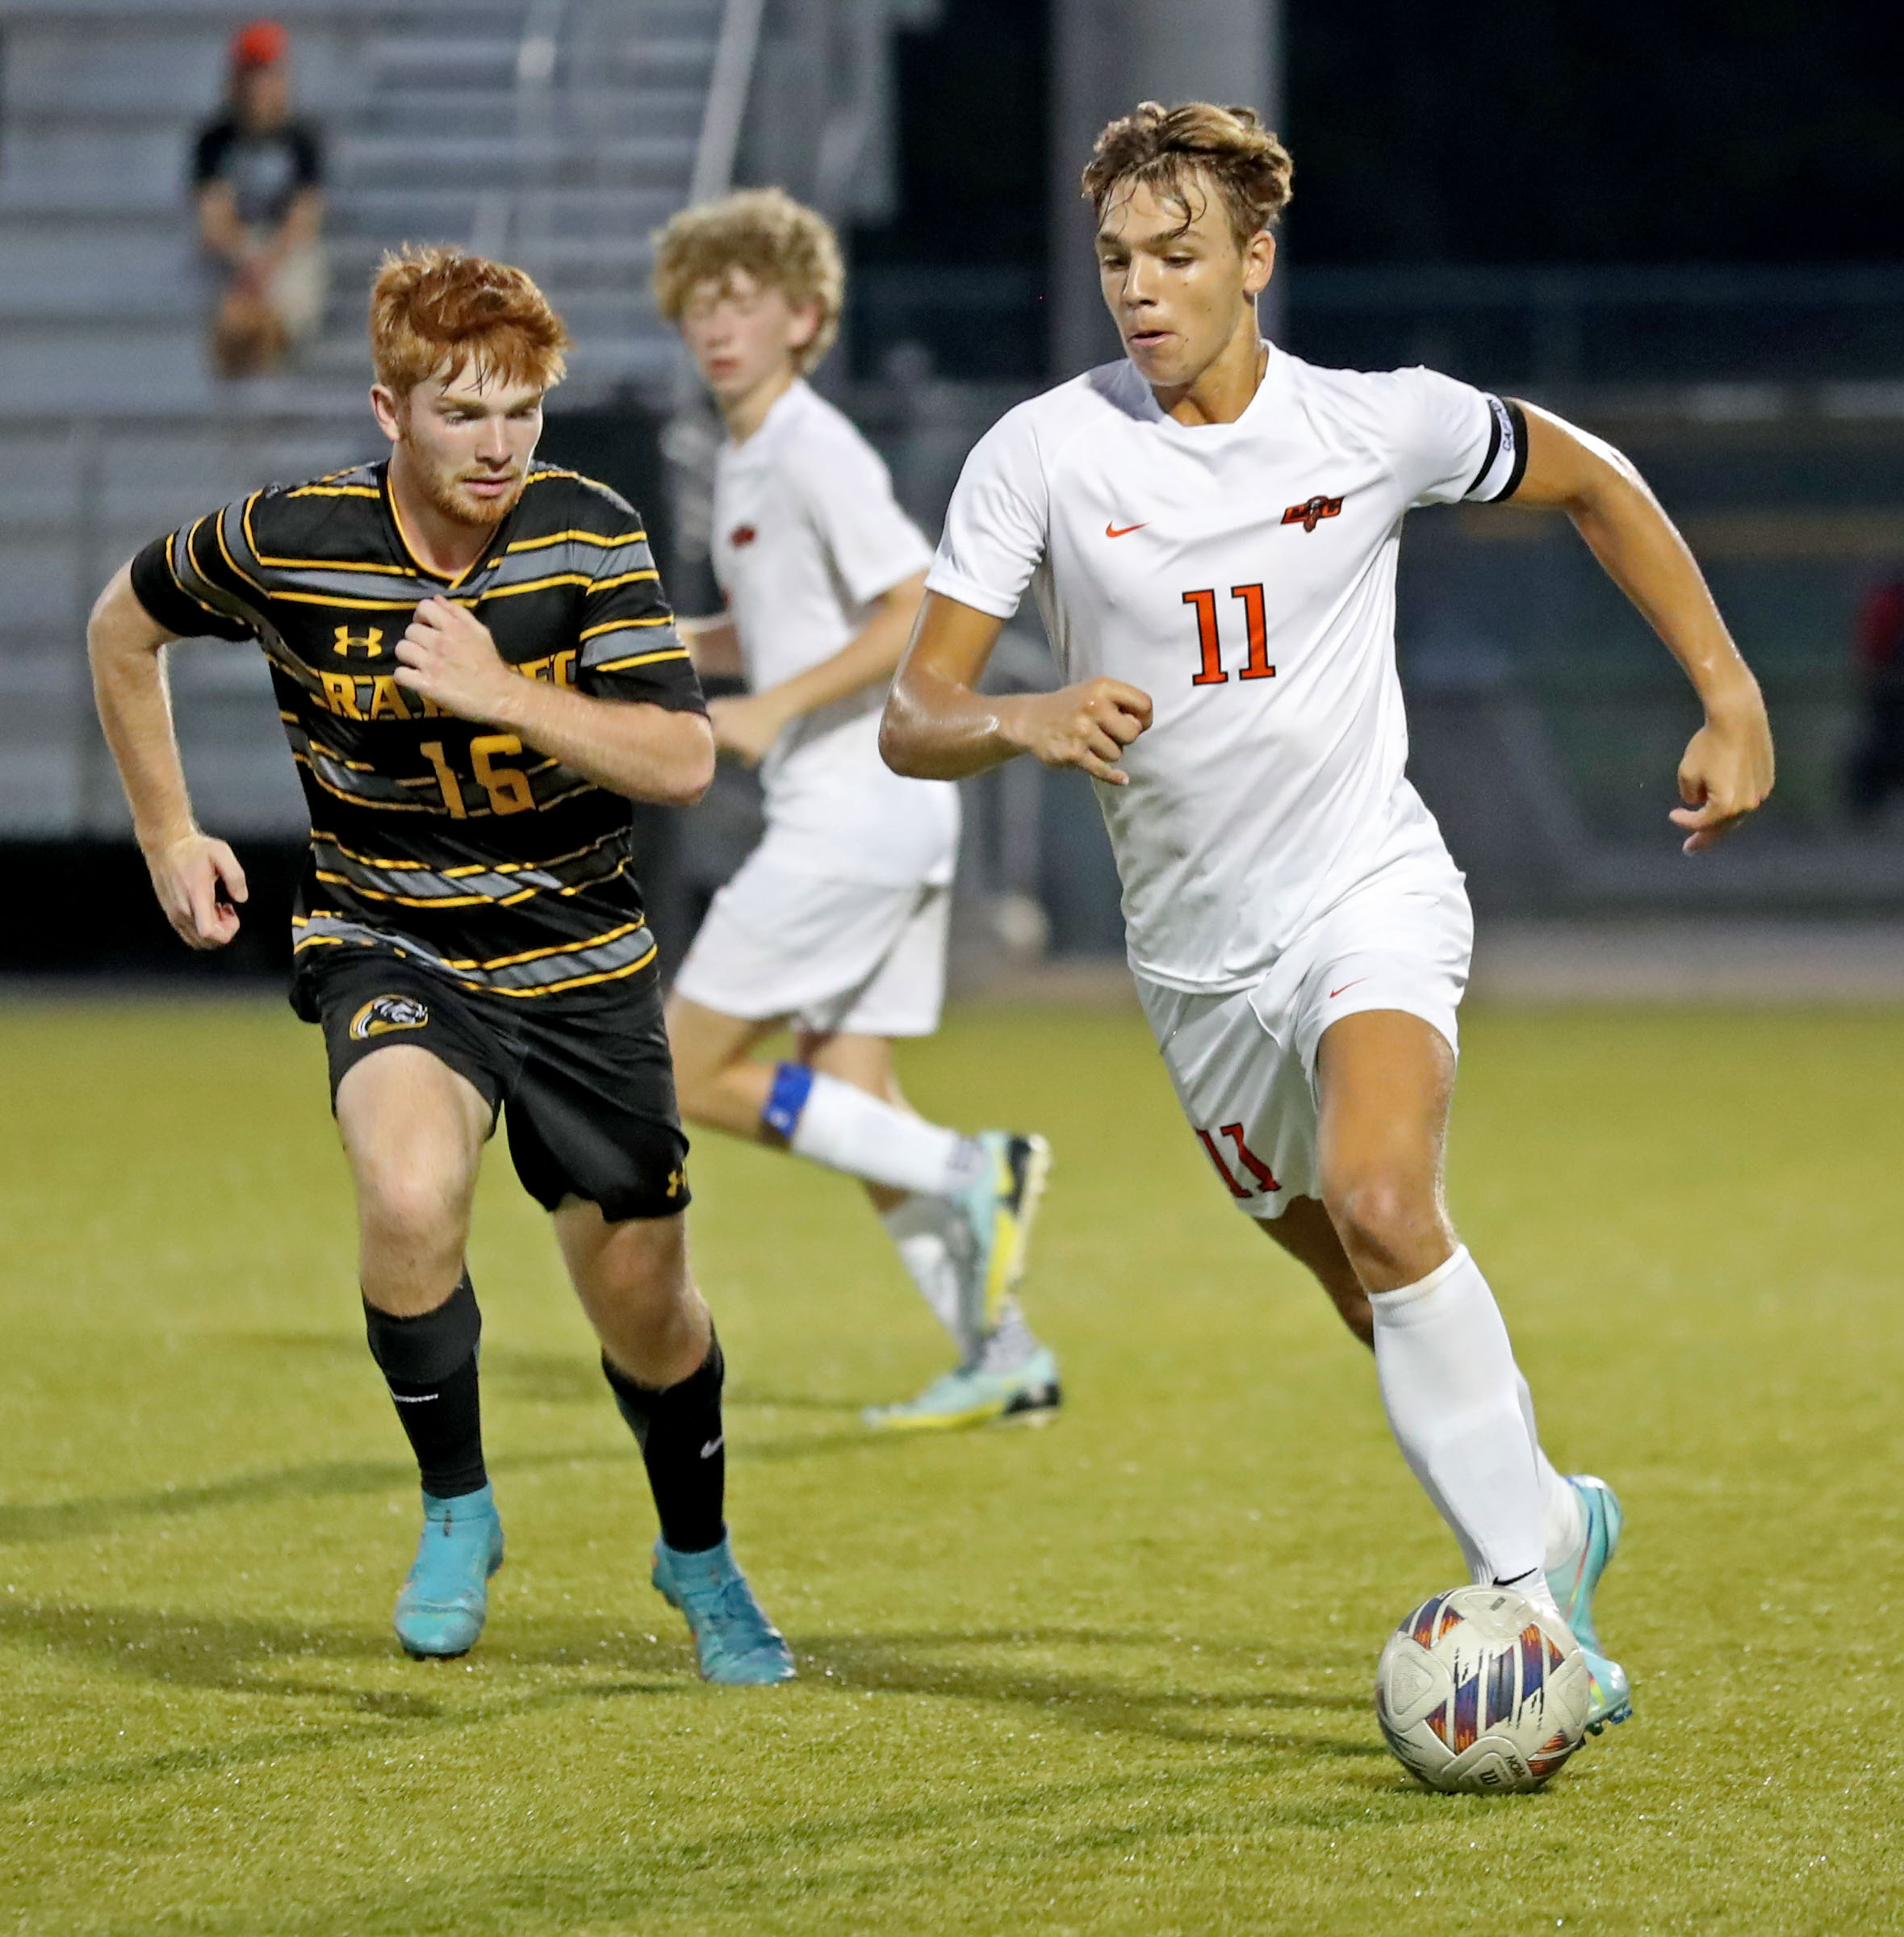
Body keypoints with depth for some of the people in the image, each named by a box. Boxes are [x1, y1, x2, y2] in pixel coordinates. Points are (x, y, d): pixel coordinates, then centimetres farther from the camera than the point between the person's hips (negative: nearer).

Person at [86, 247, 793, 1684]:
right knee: (410, 1197, -31)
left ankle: (699, 1554, 38)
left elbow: (682, 760, -18)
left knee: (640, 1296, 8)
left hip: (581, 965, 1)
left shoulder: (589, 536, -13)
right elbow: (125, 626, 8)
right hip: (390, 951, -1)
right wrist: (169, 836, 10)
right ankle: (458, 1511, -8)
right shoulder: (285, 544, -13)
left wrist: (501, 693, -30)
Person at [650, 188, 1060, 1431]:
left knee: (695, 1075, -6)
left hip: (856, 807, -10)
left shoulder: (815, 452, -13)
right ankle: (1003, 1358, 6)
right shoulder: (744, 461, 16)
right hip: (897, 818, 10)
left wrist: (774, 708, -25)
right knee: (851, 1104, 8)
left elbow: (921, 614, -22)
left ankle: (968, 1176, -8)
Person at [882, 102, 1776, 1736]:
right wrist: (1025, 722, -30)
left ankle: (1525, 1591, -26)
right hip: (1198, 954, 3)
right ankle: (1553, 1521, 34)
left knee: (1381, 1200, -29)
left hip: (1370, 889, -3)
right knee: (1380, 1302, 9)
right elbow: (911, 720, -8)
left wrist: (1731, 698, 9)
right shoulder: (1044, 455, -7)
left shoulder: (1378, 424, -7)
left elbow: (1593, 483, 12)